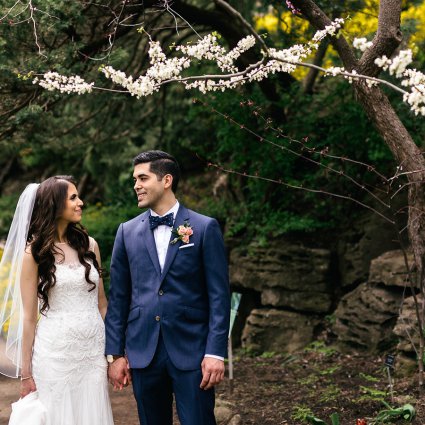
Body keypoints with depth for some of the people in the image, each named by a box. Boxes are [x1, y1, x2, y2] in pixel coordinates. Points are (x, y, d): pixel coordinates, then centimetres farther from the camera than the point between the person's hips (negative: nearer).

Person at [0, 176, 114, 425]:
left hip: (93, 351, 3)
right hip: (55, 352, -3)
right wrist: (26, 373, -3)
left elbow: (101, 303, 12)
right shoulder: (34, 253, -4)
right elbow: (28, 317, -3)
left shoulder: (89, 245, 6)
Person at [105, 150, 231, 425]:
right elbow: (118, 297, 8)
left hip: (191, 351, -3)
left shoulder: (205, 228, -1)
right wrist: (115, 353, 4)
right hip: (142, 352, 3)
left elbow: (219, 294, -4)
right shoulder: (127, 232, 8)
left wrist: (216, 352, -10)